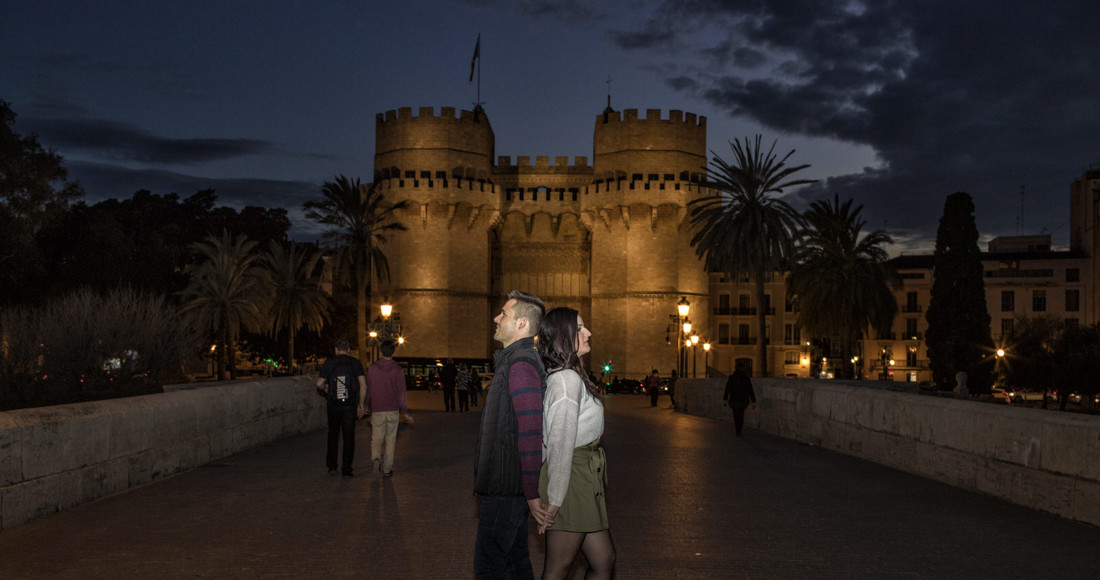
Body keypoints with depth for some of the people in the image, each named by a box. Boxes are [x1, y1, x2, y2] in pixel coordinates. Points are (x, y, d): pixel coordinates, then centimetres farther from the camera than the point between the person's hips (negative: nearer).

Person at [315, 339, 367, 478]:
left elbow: (319, 384, -7)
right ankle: (347, 470, 3)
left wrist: (325, 388, 16)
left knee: (333, 435, 17)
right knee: (349, 438, 5)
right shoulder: (355, 363, 1)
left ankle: (332, 466, 14)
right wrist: (361, 405, 0)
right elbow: (363, 385, -7)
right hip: (350, 405, -1)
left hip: (334, 405, 1)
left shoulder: (329, 363, 1)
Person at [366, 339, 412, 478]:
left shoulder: (372, 369, -1)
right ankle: (387, 469, 9)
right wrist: (404, 412, 4)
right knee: (390, 440, 8)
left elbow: (368, 390, 4)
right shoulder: (398, 370, -4)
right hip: (393, 410, 0)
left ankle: (376, 458, -19)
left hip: (377, 410, 0)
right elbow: (401, 393, -3)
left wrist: (368, 406, 17)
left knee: (376, 439, 8)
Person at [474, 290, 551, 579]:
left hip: (507, 488, -10)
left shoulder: (520, 365, -19)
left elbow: (531, 433, -25)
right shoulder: (513, 360, 15)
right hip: (508, 486, 10)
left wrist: (532, 493, -24)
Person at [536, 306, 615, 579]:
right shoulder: (567, 379, -17)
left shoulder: (572, 376, 15)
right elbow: (560, 444, -20)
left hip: (585, 483, 10)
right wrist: (554, 500, -19)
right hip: (570, 481, -10)